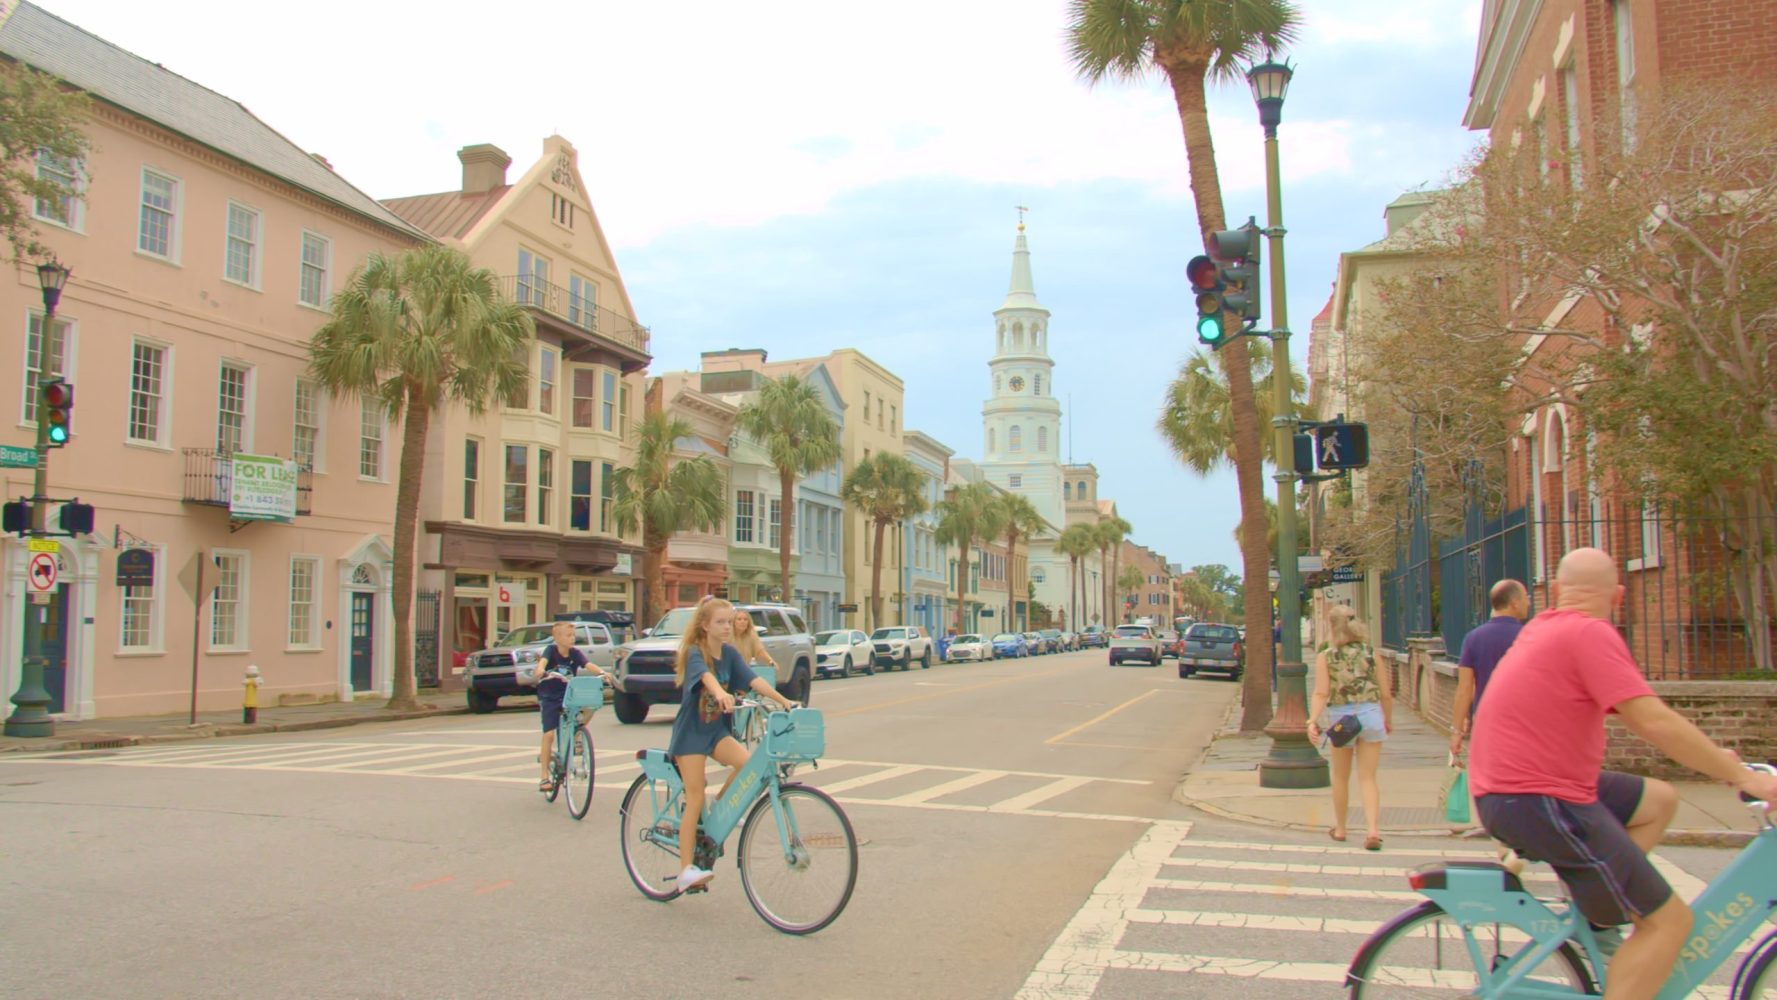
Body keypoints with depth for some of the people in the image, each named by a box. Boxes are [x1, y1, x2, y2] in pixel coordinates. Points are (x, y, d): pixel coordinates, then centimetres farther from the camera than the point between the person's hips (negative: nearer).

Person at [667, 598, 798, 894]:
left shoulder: (730, 653, 2)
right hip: (690, 732, -5)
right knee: (695, 799, -8)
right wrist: (721, 694, -58)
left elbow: (754, 680, -9)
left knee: (747, 763, -23)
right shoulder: (695, 653, -15)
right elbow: (706, 676, -37)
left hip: (718, 730, 5)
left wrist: (784, 701, -22)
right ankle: (687, 870, -3)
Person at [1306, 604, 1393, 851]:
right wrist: (1388, 720, 19)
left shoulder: (1325, 657, -3)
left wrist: (1312, 721, -20)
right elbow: (1386, 694, 4)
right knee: (1367, 778, 4)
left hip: (1340, 718, -1)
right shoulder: (1372, 654, 2)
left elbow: (1321, 693, -15)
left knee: (1341, 777, 17)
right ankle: (1372, 829, -13)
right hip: (1371, 715, 1)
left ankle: (1340, 828, 30)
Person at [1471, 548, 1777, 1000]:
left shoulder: (1544, 628, 16)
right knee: (1669, 920, -2)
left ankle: (1596, 914, 17)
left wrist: (1711, 755, 28)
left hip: (1508, 787, 9)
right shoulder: (1591, 633, -13)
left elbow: (1634, 715, 26)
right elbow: (1654, 722, -21)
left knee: (1659, 801, 21)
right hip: (1540, 803, -9)